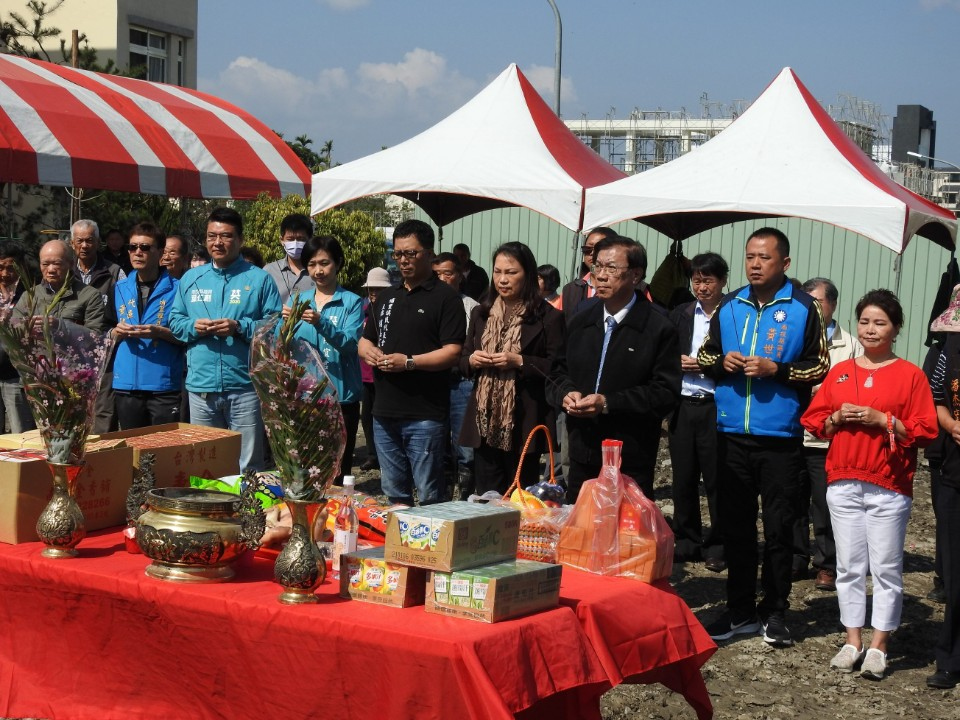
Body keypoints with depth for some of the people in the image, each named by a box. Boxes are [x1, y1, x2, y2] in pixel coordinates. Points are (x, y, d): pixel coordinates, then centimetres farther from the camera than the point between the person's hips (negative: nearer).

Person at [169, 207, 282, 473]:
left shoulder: (259, 279, 2)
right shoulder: (191, 278, 13)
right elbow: (175, 321, 15)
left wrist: (240, 327, -16)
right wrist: (193, 327, -6)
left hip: (245, 386, -3)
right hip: (201, 386, 3)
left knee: (249, 467, 0)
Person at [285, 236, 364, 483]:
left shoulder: (351, 302, 0)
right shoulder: (297, 299, 11)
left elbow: (349, 343, -15)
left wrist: (321, 323, -31)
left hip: (340, 395, -3)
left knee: (337, 472, 1)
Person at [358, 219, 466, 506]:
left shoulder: (445, 297, -5)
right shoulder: (386, 297, 17)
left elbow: (452, 352, -12)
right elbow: (365, 340, 23)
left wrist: (408, 362, -21)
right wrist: (369, 351, 0)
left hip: (425, 416, -7)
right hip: (385, 412, 7)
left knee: (429, 497, -3)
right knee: (394, 493, 14)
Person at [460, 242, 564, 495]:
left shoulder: (548, 317, -4)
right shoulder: (481, 314, 15)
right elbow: (463, 360, 21)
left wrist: (519, 362, -19)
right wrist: (471, 360, -1)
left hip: (523, 425, -5)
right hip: (485, 422, 5)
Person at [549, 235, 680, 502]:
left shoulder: (658, 328, -7)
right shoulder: (581, 323, 13)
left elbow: (666, 393, -12)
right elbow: (559, 371, 20)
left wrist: (608, 403, -19)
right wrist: (566, 393, -4)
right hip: (581, 457, 6)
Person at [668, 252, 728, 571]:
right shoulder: (680, 315, 12)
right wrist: (679, 362, -4)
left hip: (715, 408, -5)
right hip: (682, 405, 5)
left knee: (716, 479, 1)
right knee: (683, 477, 10)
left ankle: (718, 546, 10)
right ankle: (686, 541, 20)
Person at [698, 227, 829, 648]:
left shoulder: (802, 308, -2)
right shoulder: (729, 307, 10)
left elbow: (819, 368, -2)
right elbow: (704, 357, 17)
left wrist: (776, 369, -16)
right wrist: (721, 362, -5)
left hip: (780, 437, -4)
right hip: (732, 435, 4)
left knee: (778, 529, 1)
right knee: (735, 525, 10)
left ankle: (775, 613, 13)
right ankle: (740, 611, 20)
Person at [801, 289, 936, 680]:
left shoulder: (910, 375, 0)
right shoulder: (839, 372, 11)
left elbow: (925, 431, -5)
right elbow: (813, 421, 12)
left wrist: (882, 420, -15)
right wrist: (836, 418, -8)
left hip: (889, 487, -3)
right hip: (843, 483, 3)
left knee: (886, 568, 0)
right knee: (849, 566, 8)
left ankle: (878, 647, 8)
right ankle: (853, 641, 16)